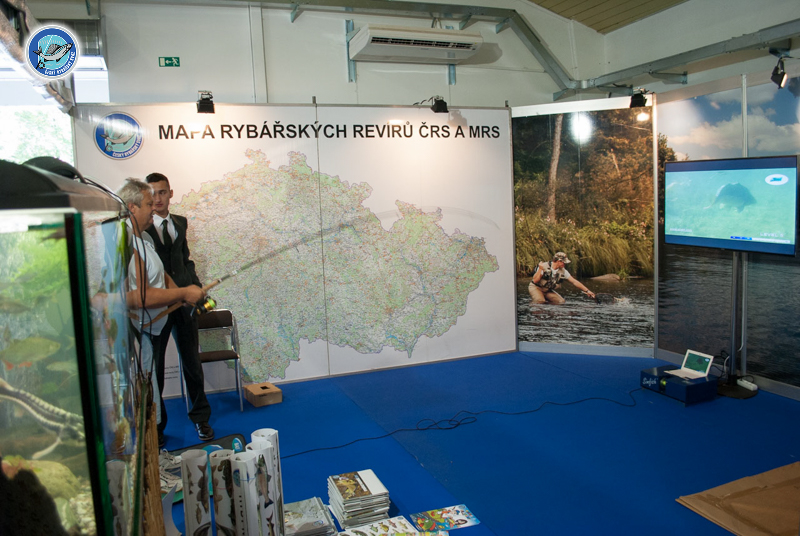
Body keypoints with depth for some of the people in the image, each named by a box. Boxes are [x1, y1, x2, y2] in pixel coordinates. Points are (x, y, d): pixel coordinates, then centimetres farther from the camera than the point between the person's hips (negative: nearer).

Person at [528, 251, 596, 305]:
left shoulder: (563, 271, -6)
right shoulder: (544, 266, -21)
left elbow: (575, 282, -3)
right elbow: (535, 280, -23)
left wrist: (587, 291, -5)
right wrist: (540, 269, -36)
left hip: (548, 290, 6)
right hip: (536, 288, -6)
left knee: (561, 301, -13)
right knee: (540, 301, -34)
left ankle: (545, 300, 4)